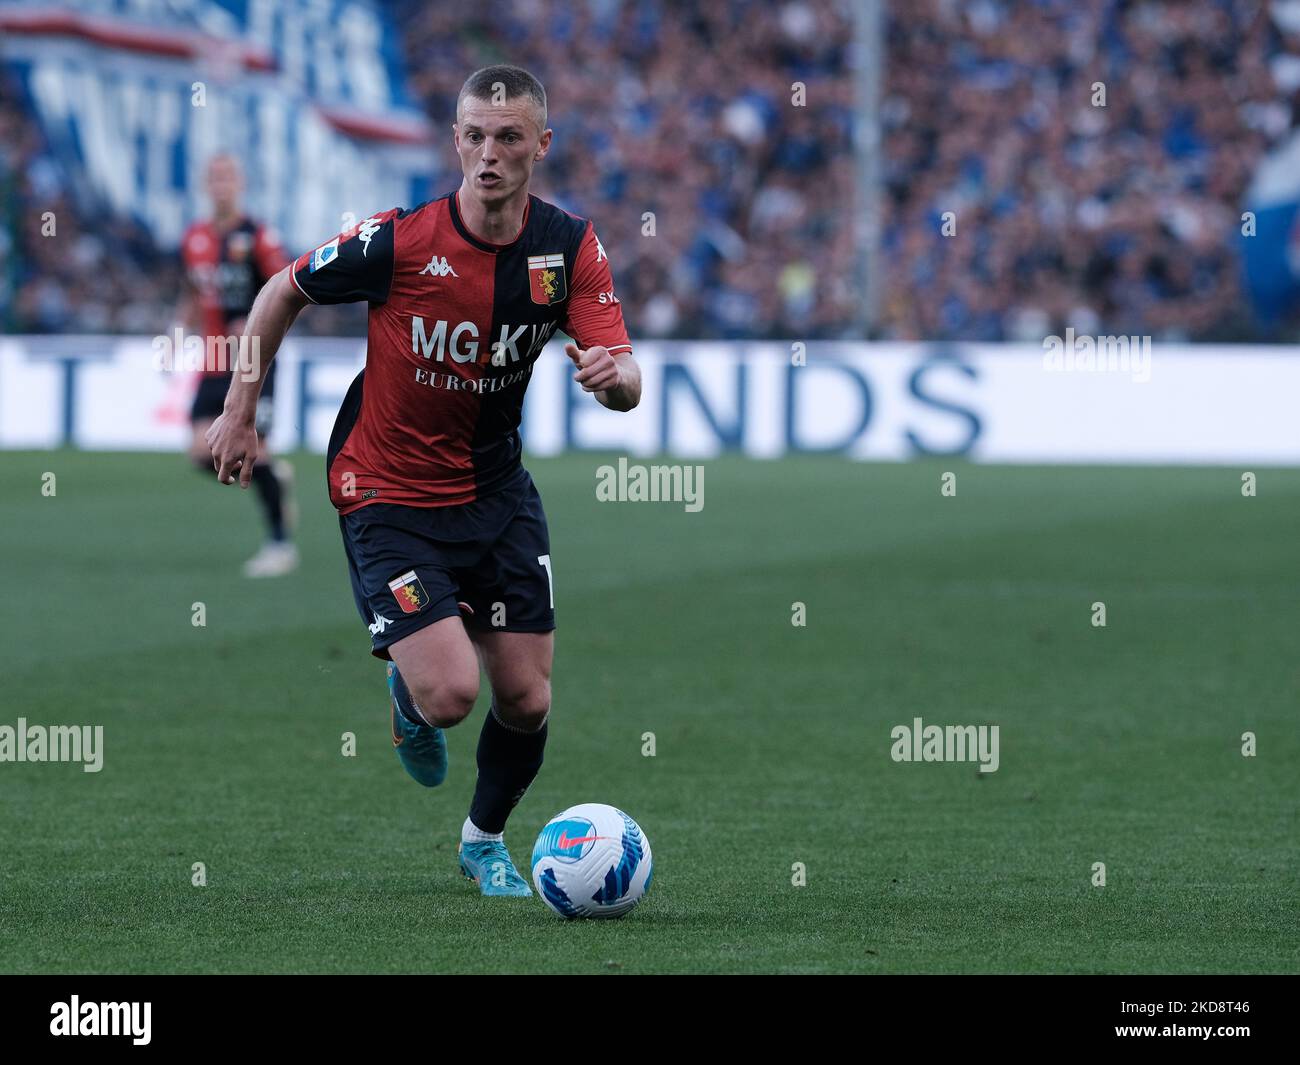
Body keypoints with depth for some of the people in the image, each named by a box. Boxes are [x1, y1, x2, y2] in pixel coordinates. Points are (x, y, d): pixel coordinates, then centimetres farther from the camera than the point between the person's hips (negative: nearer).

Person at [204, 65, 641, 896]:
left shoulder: (569, 246, -9)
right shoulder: (399, 239, -19)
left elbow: (627, 388, -13)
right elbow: (283, 293, -2)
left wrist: (615, 374, -37)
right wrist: (240, 414, 1)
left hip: (496, 486, 4)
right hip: (389, 495, -4)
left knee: (527, 699, 2)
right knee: (450, 693, -18)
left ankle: (486, 839, 32)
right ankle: (406, 692, 22)